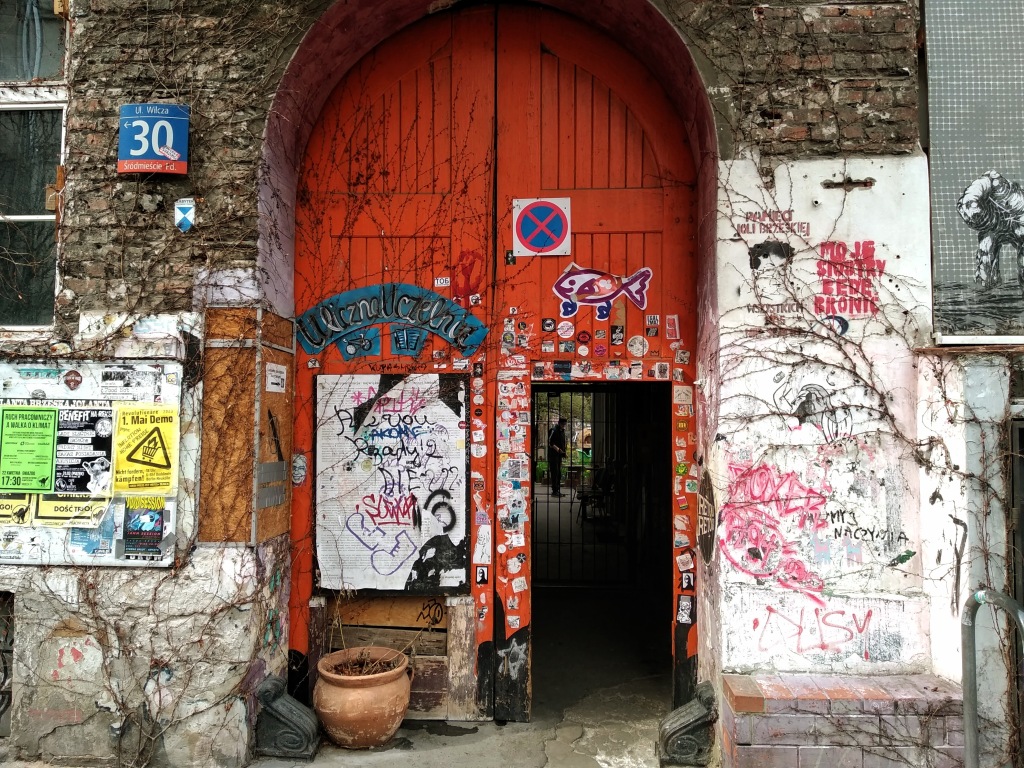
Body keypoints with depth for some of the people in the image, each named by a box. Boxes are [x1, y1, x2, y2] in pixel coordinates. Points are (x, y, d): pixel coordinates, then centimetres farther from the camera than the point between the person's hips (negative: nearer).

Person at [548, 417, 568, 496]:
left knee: (558, 473, 11)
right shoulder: (554, 430, -11)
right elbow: (550, 443, -16)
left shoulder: (562, 431, 16)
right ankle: (554, 491, -7)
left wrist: (563, 452, 13)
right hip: (553, 455, -9)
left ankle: (557, 490, 16)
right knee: (555, 473, -9)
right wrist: (557, 449, -27)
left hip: (559, 455, 9)